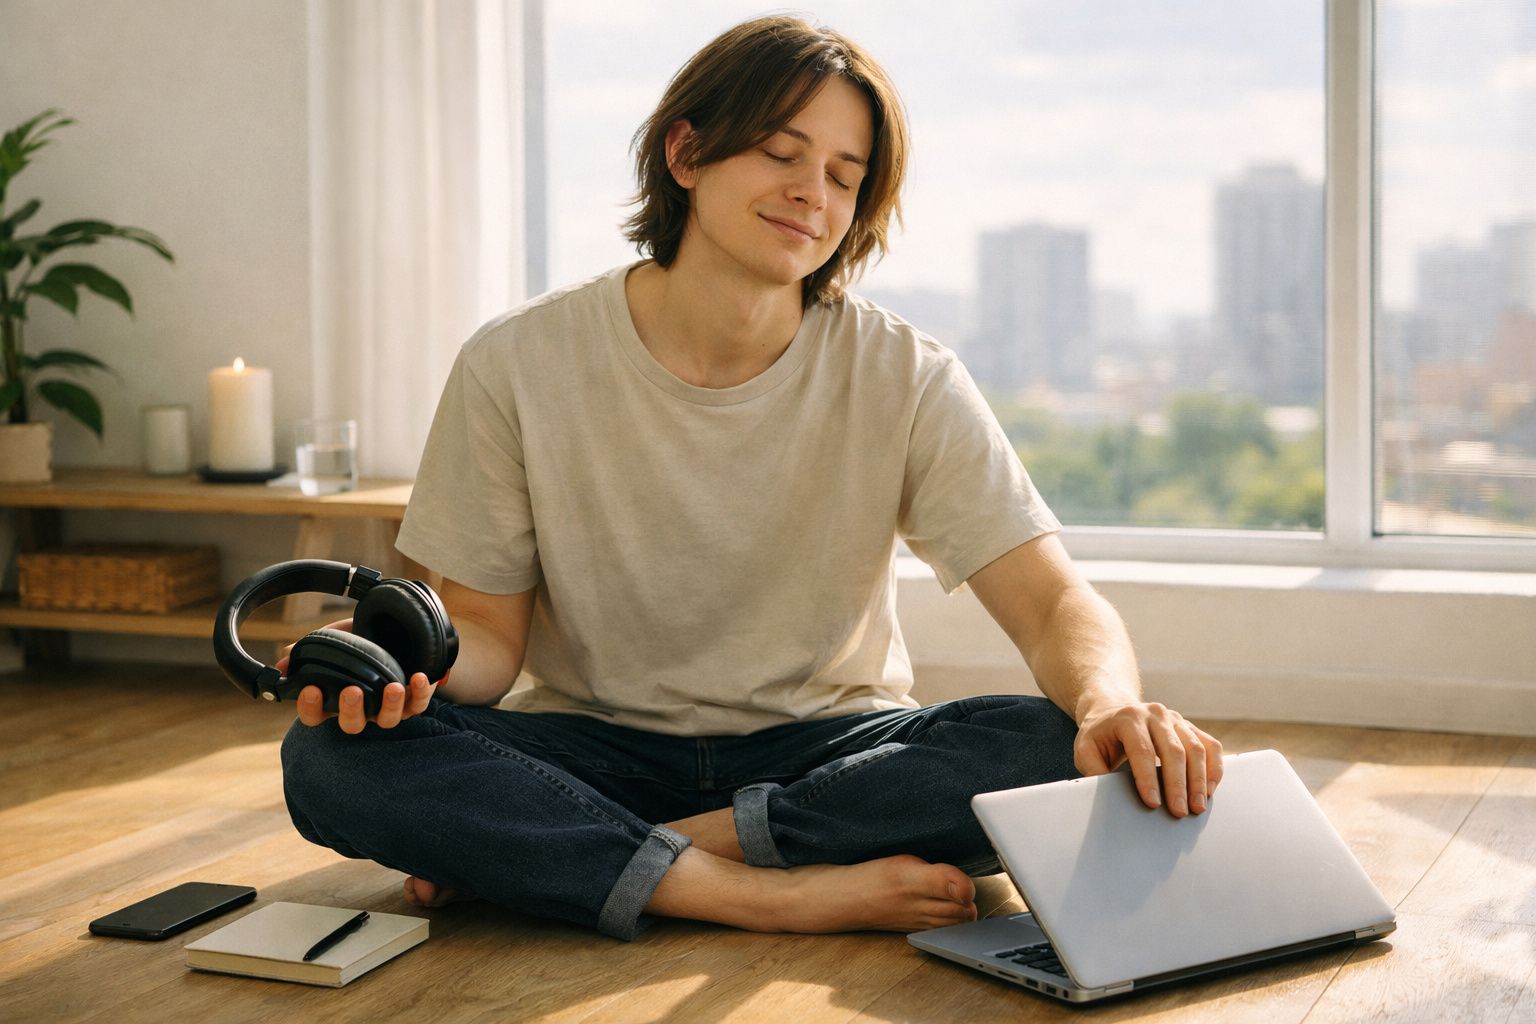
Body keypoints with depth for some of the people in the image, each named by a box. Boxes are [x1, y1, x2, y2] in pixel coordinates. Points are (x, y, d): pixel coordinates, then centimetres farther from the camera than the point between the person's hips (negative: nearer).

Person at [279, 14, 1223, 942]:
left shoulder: (904, 378, -7)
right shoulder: (518, 368, -7)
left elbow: (1058, 605, -12)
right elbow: (489, 632, -3)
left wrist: (1110, 705, -36)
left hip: (828, 747, 1)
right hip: (596, 748, 0)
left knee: (1054, 755, -30)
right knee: (332, 757, -26)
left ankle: (539, 854, -23)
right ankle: (781, 893, -30)